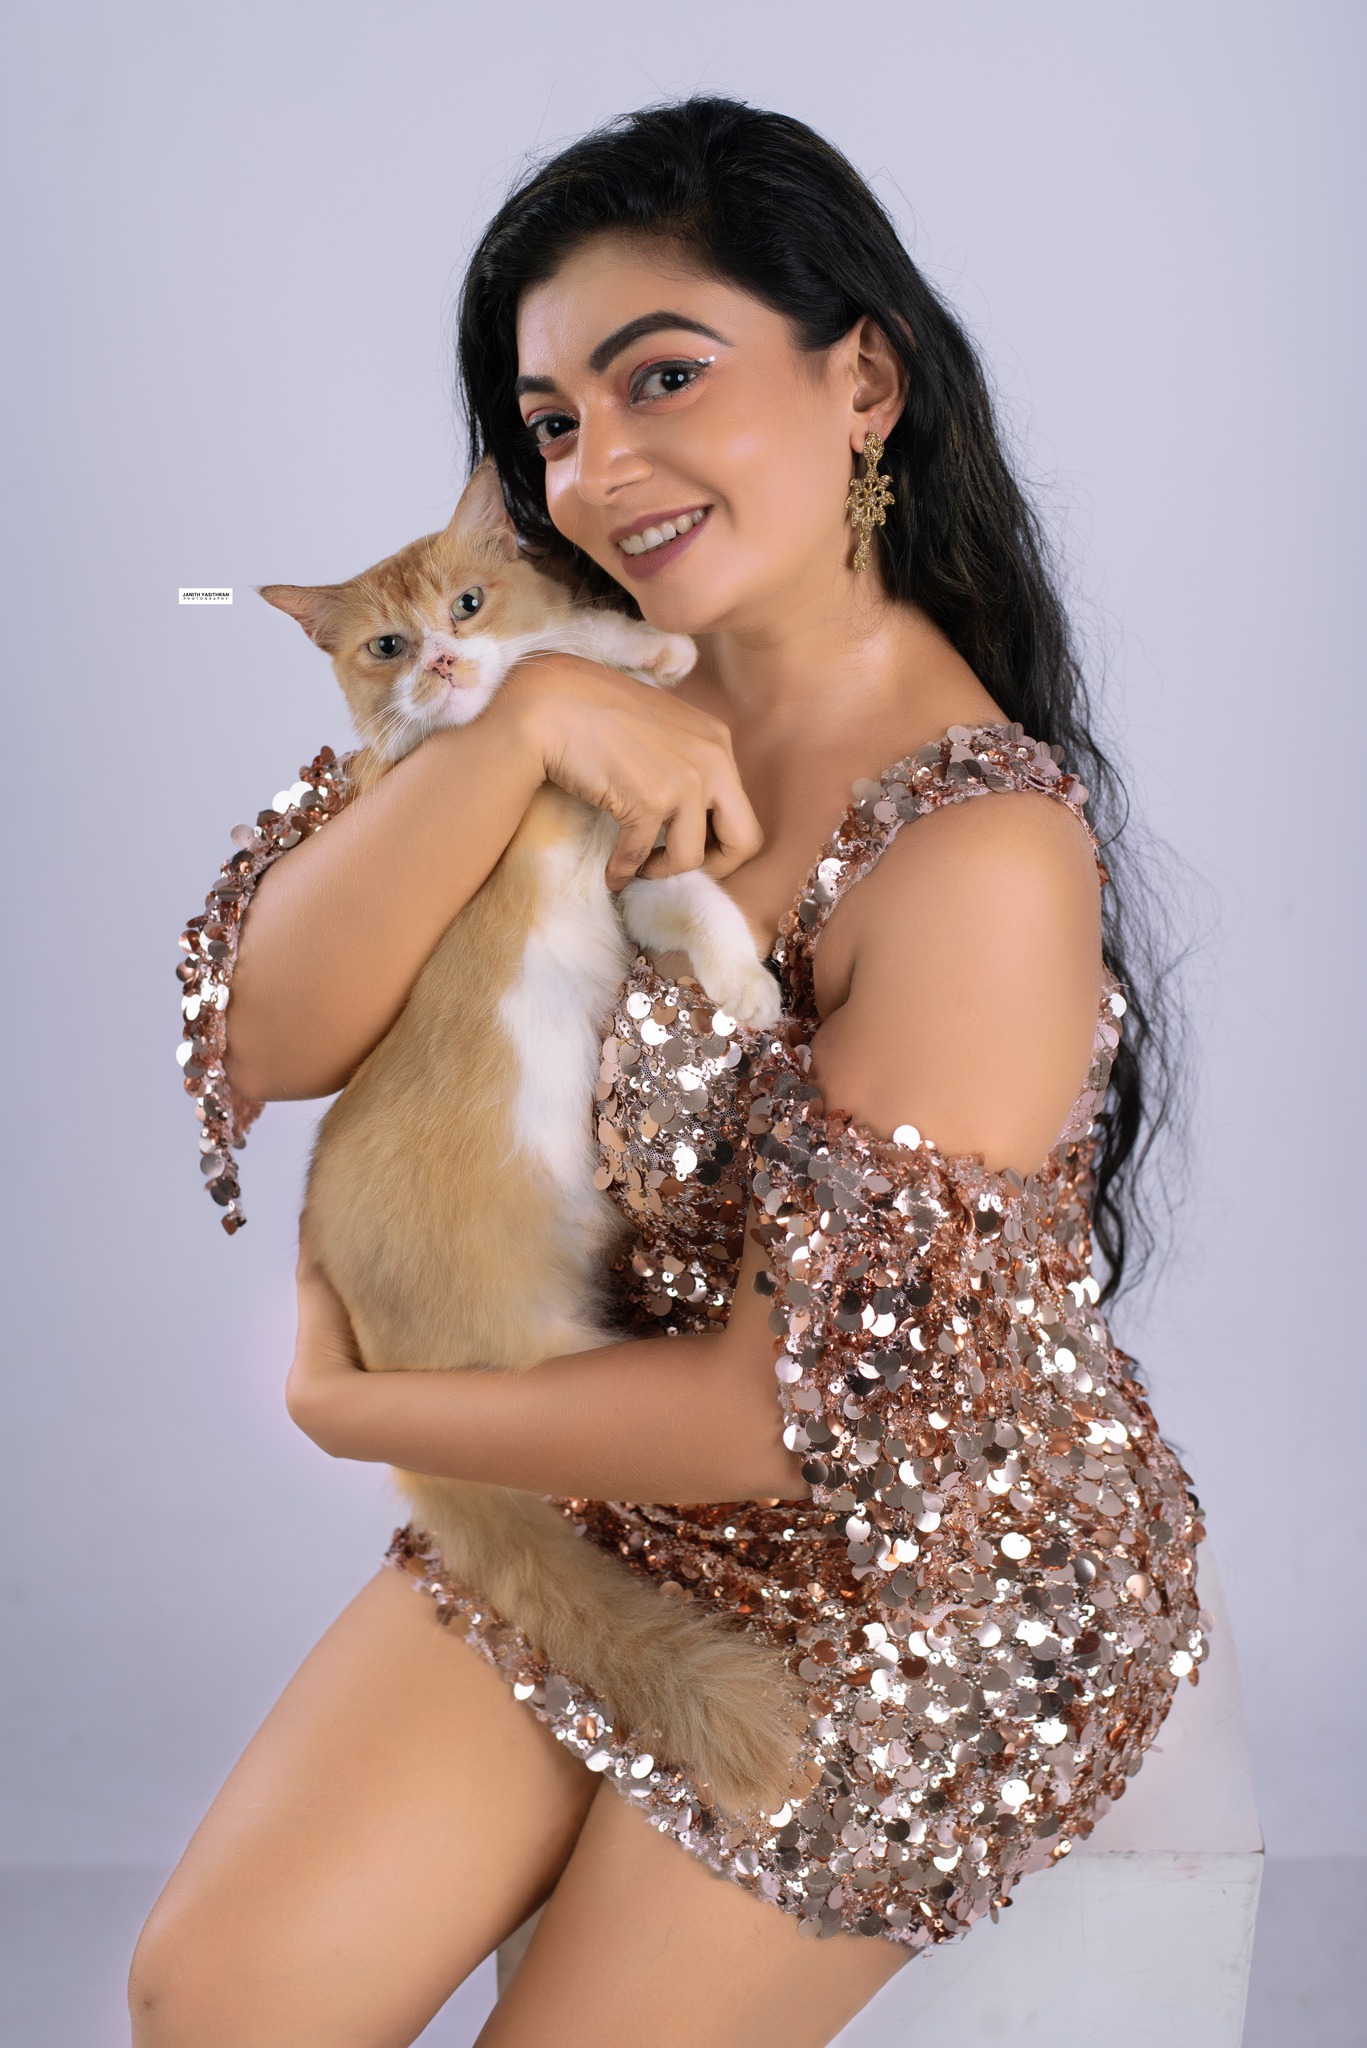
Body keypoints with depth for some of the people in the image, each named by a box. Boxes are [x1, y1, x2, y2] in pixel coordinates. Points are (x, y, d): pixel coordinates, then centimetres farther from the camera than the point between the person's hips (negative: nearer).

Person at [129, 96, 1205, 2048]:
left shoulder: (979, 850, -27)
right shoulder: (609, 701, -5)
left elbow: (812, 1415, -23)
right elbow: (269, 1037, -13)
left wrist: (353, 1405, -12)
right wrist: (515, 725, -27)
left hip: (922, 1589, -5)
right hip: (598, 1510, 6)